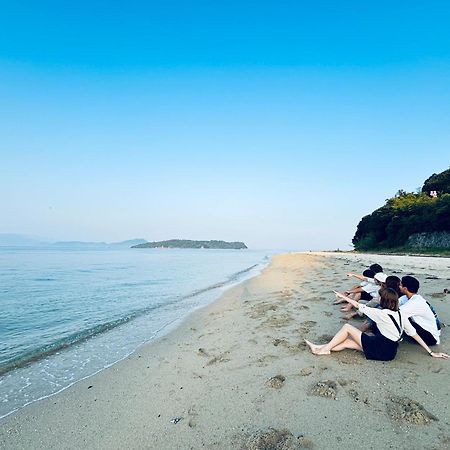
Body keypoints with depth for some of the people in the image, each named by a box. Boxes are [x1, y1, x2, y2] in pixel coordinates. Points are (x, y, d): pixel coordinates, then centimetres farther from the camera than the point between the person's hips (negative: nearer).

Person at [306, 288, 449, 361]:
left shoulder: (381, 313, -17)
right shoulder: (399, 314, 3)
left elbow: (359, 306, -9)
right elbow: (413, 333, 3)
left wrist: (344, 296, 2)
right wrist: (431, 352, 11)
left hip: (380, 350, -8)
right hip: (390, 350, 8)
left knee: (347, 327, -2)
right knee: (347, 342, 9)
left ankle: (325, 349, 2)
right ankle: (324, 348, 9)